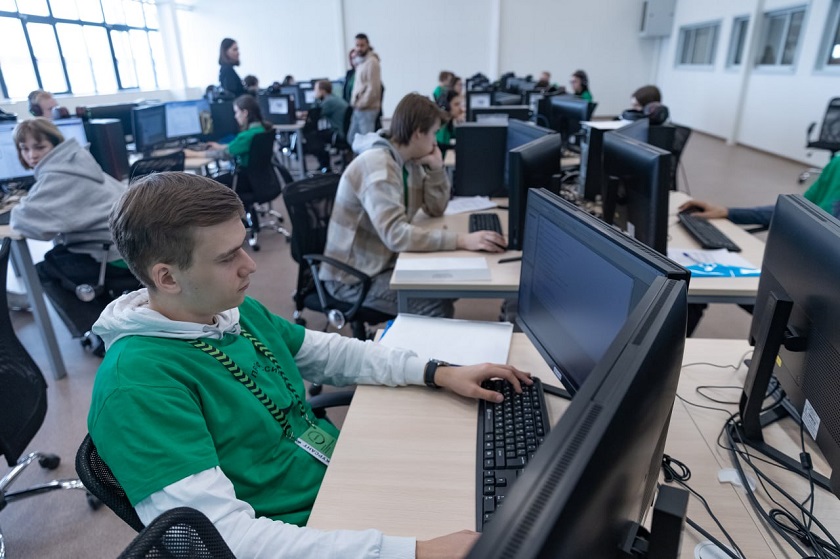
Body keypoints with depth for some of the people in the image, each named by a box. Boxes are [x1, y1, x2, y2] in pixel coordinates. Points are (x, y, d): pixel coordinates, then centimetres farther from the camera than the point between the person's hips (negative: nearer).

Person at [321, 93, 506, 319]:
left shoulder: (409, 161, 3)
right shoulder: (377, 167, -26)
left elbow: (436, 210, 9)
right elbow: (396, 234, -37)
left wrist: (436, 168, -7)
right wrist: (462, 240, -40)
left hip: (383, 262, 9)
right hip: (353, 276, -9)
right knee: (439, 308, -18)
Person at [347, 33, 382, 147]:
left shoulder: (371, 62, -11)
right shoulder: (360, 62, 18)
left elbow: (373, 88, -18)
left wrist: (361, 104, -13)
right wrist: (355, 102, 11)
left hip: (367, 109, -10)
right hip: (358, 109, 10)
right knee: (352, 138, 13)